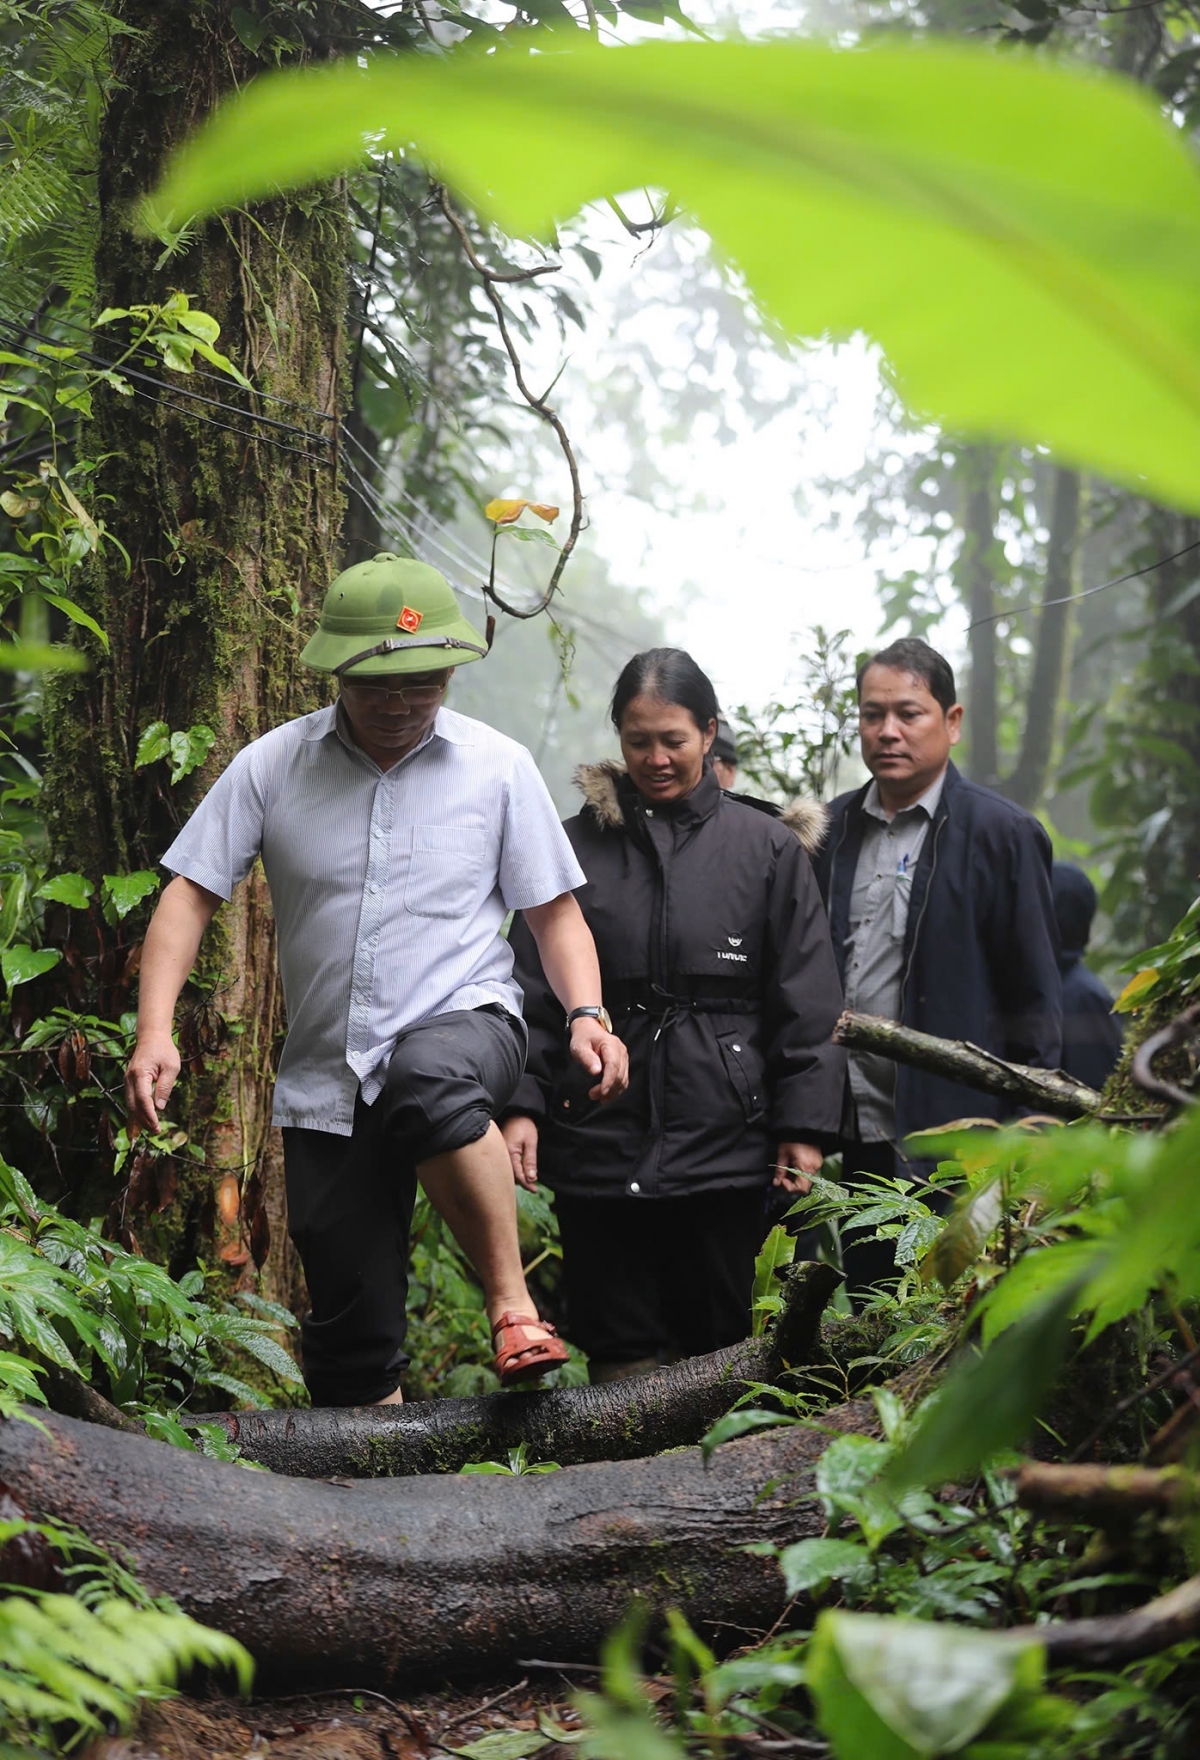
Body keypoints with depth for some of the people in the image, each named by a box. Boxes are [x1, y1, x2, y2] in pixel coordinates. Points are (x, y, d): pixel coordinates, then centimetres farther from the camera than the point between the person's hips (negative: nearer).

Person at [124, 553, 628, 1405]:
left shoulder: (499, 767, 1)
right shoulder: (271, 767, 0)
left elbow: (554, 911, 6)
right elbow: (191, 894, -1)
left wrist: (586, 1014, -12)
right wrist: (155, 1031, -14)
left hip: (465, 1023, -2)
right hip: (327, 1075, 2)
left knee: (429, 1079, -39)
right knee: (349, 1320, 4)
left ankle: (513, 1306, -26)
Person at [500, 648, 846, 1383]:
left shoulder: (769, 849, 6)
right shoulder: (578, 846, 8)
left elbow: (807, 1005, 5)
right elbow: (531, 991, 6)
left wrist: (804, 1127, -1)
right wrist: (521, 1103, -5)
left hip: (724, 1148, -1)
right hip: (600, 1146, 1)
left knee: (716, 1355, 5)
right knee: (621, 1357, 3)